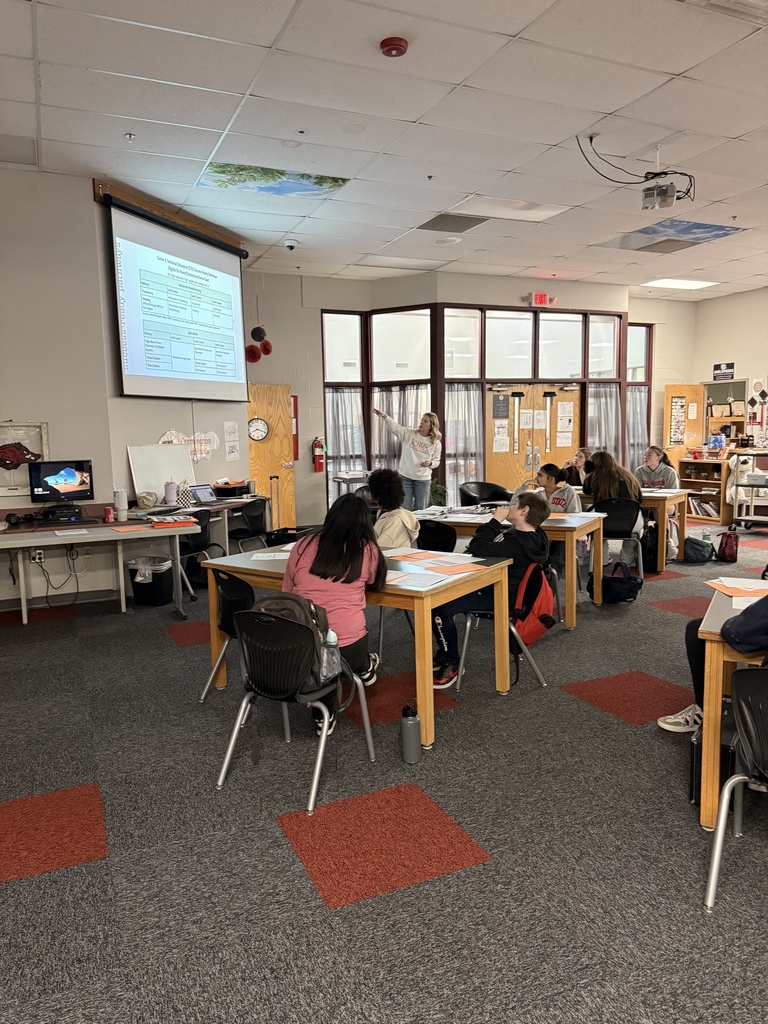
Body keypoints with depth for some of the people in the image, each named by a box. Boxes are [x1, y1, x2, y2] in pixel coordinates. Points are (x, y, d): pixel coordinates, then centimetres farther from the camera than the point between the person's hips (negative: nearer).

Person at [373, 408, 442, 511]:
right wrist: (384, 416, -33)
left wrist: (430, 463, -15)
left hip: (423, 480, 0)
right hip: (405, 477, 0)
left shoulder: (436, 443, 0)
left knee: (420, 510, 7)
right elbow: (395, 427, -16)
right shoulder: (409, 433, -2)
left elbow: (436, 461, 9)